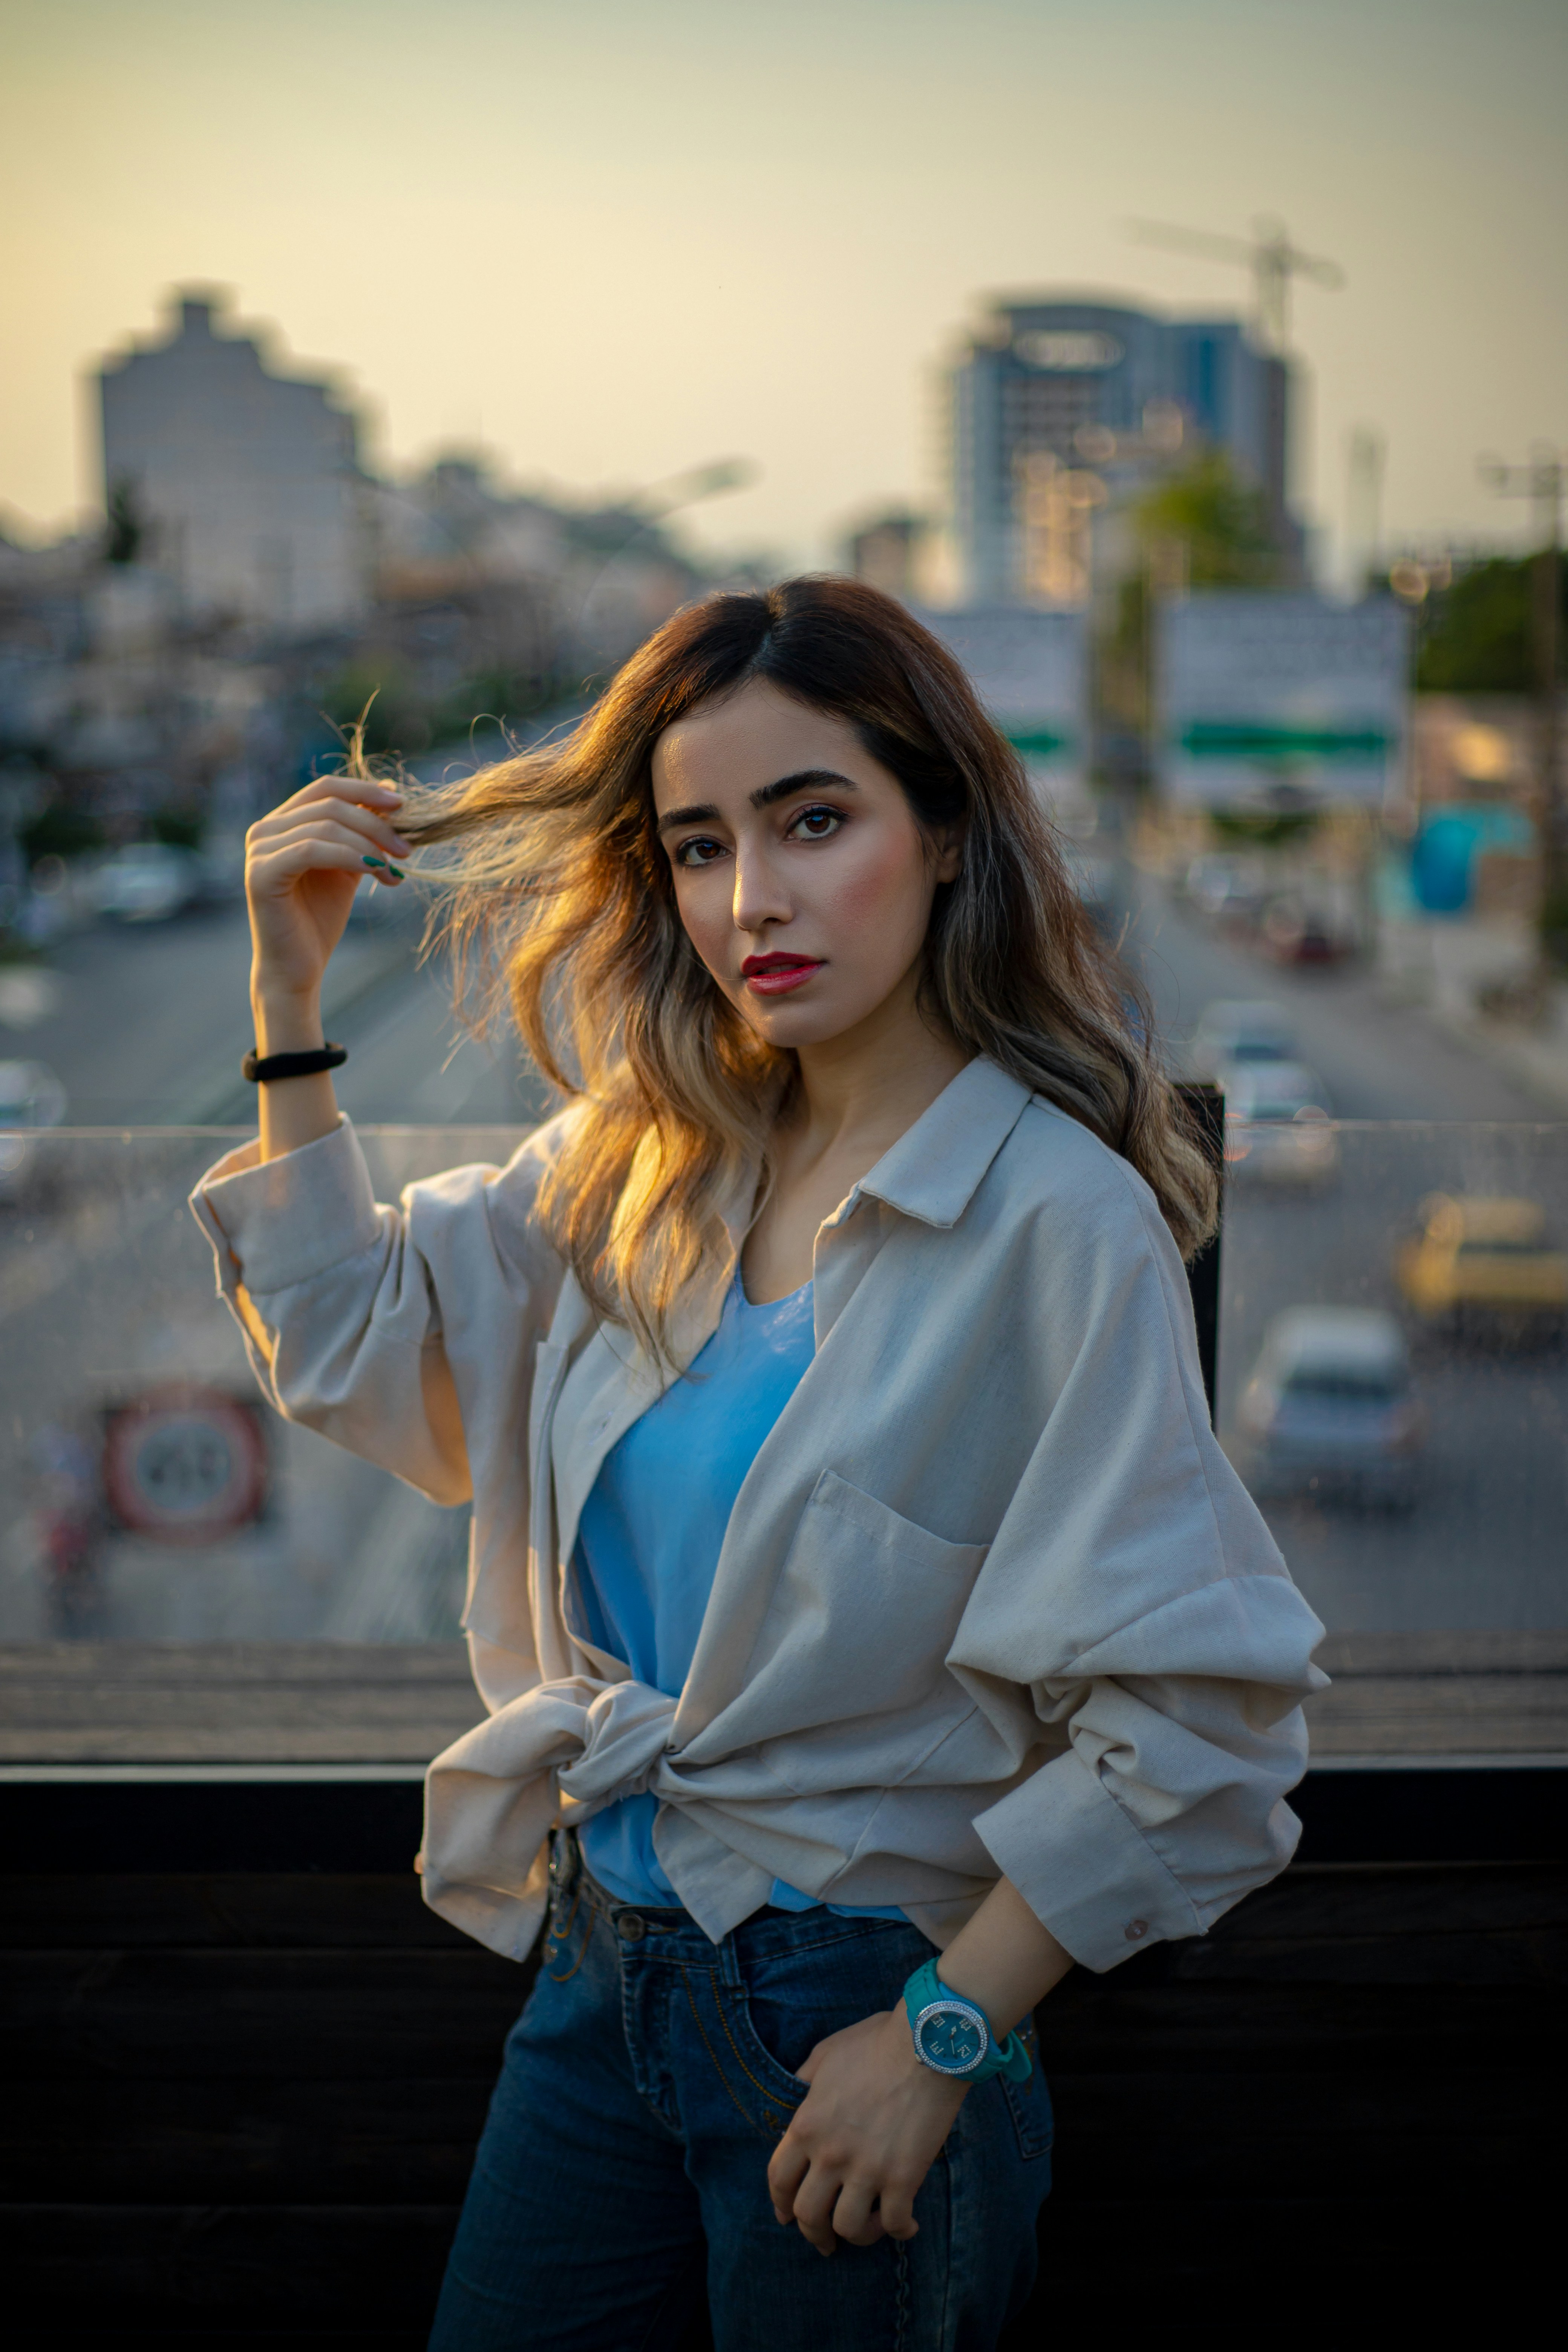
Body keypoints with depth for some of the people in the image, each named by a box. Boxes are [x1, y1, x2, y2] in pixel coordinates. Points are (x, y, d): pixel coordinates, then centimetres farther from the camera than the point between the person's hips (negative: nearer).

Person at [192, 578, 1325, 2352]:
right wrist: (289, 992, 4)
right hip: (601, 1962, 6)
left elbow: (1192, 1727, -20)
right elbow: (365, 1346, 12)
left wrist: (944, 2035, -15)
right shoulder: (645, 1169, 2)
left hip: (859, 2011, -6)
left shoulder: (1062, 1222, -19)